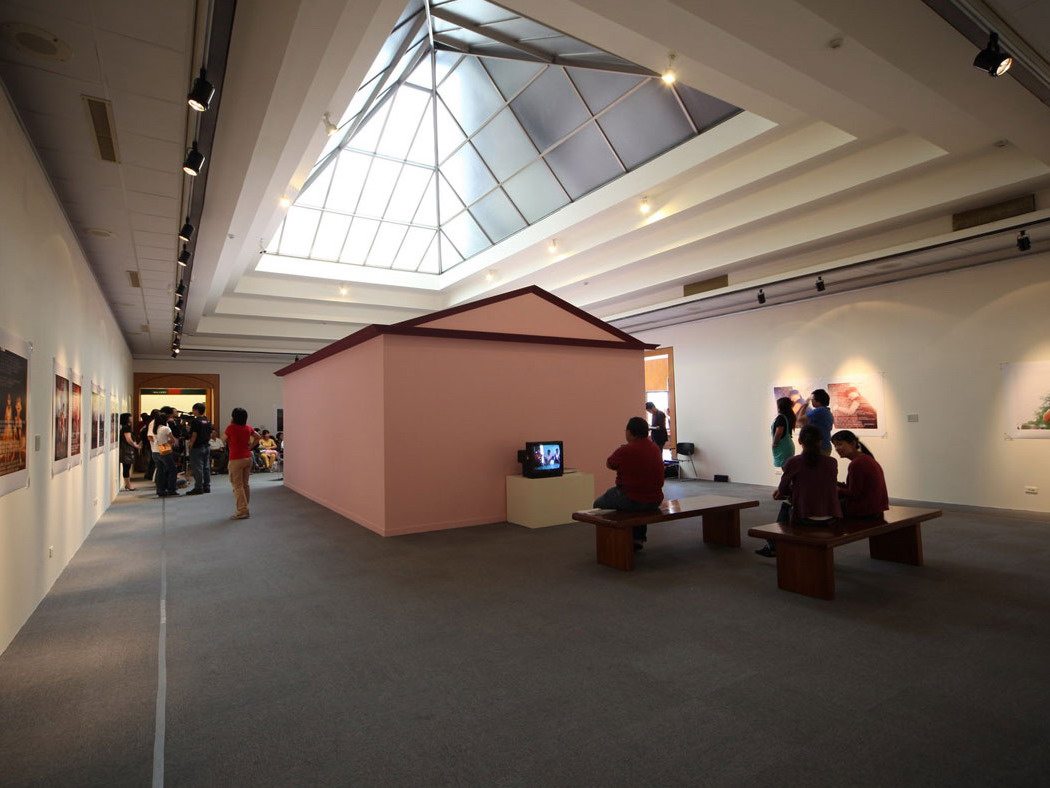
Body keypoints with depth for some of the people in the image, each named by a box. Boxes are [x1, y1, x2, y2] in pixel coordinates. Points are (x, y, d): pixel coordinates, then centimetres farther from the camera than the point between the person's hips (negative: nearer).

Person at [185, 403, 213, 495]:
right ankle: (207, 487, 15)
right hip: (206, 447, 8)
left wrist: (190, 446, -9)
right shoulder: (208, 421, 10)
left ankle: (198, 488, -1)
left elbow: (194, 435, -16)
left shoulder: (196, 421, -13)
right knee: (206, 467, 11)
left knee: (197, 468, -3)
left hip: (197, 447, -8)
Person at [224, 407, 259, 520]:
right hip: (248, 458, 6)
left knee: (237, 486, -3)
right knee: (245, 484, 14)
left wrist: (230, 425, 4)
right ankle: (245, 509, 20)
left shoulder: (231, 428, -13)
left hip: (236, 460, -6)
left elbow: (223, 439, 3)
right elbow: (257, 437, 17)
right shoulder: (248, 427, 5)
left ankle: (242, 511, -6)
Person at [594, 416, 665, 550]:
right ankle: (638, 539, 39)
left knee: (598, 504, 16)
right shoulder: (655, 448, 2)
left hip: (632, 501, -6)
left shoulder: (625, 451, -19)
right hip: (655, 501, 7)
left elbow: (609, 464, -1)